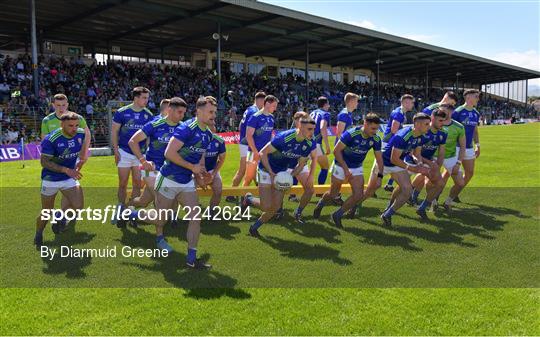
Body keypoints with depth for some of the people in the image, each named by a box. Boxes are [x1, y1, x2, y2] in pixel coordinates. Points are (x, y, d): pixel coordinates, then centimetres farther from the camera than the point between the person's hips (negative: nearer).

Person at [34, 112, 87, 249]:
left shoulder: (81, 134, -9)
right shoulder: (51, 139, -23)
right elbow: (44, 162, -21)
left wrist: (80, 162, 5)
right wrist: (66, 170, -29)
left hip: (70, 178, 3)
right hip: (50, 179, -3)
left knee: (78, 205, -16)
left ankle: (60, 215, 18)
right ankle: (38, 236, 38)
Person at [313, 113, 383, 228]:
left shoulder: (376, 139, -11)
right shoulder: (351, 134, -26)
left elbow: (379, 158, -1)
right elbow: (336, 151, -20)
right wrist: (345, 169, -22)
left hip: (357, 168, 4)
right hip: (341, 166, -4)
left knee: (358, 195, -9)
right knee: (333, 194, 8)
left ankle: (337, 215, 10)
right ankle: (320, 204, 42)